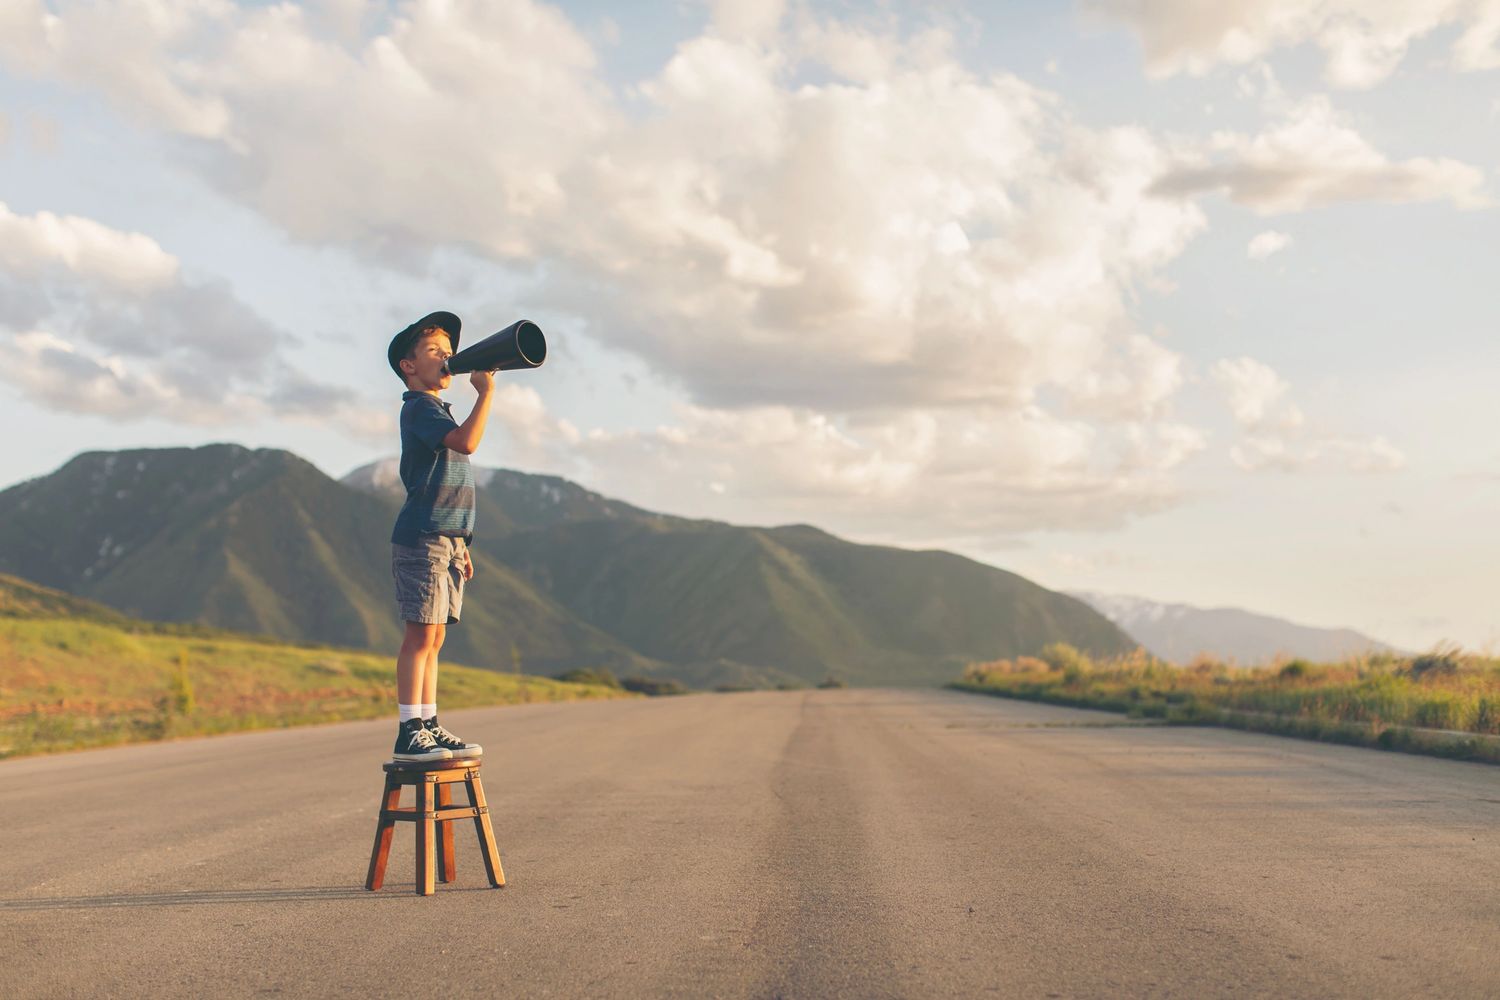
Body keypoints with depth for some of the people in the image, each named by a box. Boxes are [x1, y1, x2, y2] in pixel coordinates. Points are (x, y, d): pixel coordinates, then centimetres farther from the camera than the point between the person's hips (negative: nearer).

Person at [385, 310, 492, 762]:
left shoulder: (440, 411, 23)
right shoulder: (418, 408, -7)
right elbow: (466, 442, -27)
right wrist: (486, 392, -18)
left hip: (447, 538, 9)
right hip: (421, 538, -9)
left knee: (434, 638, 10)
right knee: (421, 634, -10)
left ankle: (429, 727, 14)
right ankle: (409, 733, -7)